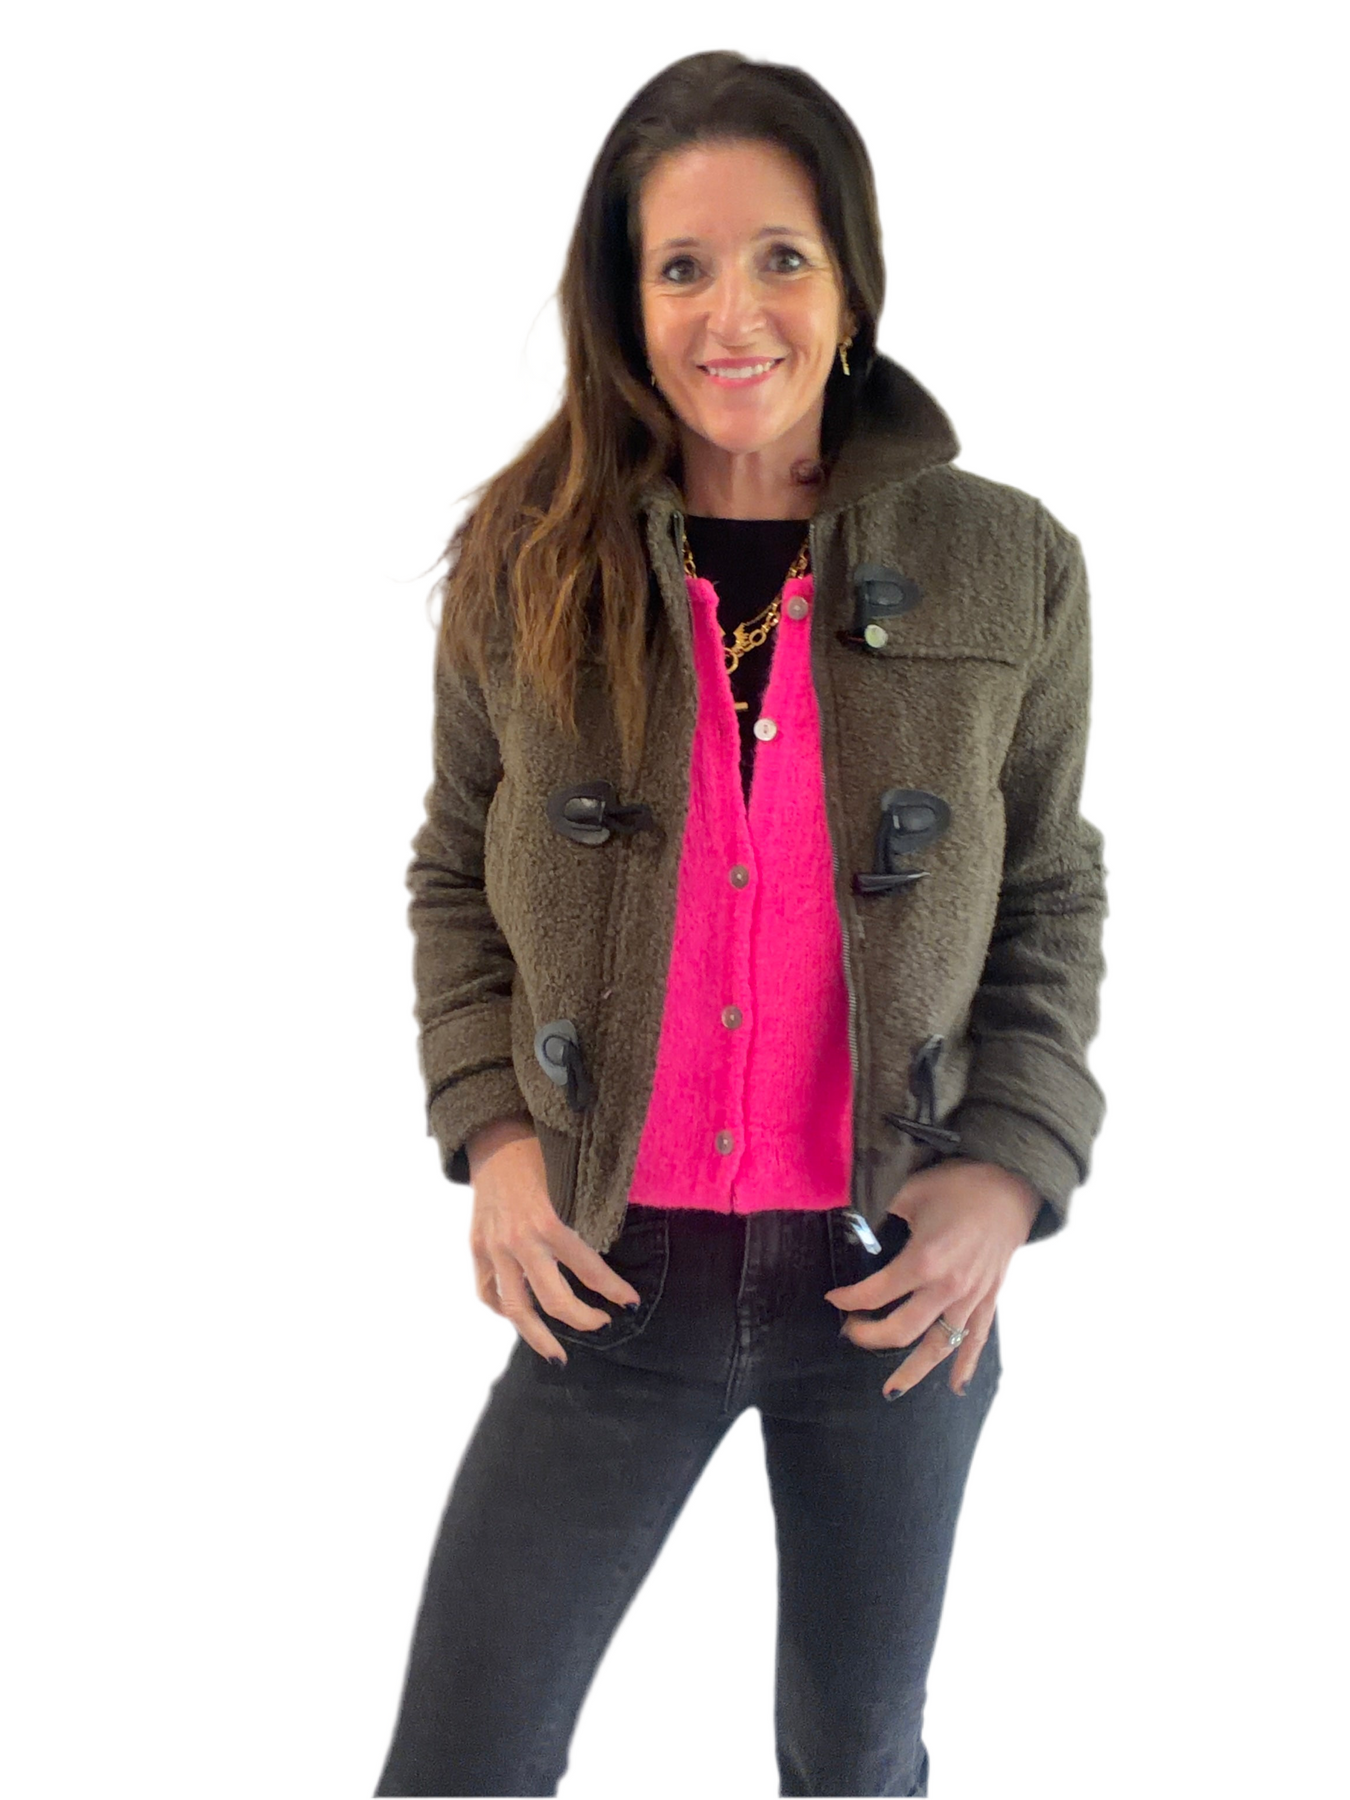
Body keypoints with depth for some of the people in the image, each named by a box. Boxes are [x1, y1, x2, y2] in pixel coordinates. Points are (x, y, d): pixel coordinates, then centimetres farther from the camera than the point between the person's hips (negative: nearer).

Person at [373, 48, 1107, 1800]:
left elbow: (1049, 900, 3)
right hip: (615, 1272, 0)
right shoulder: (525, 563, -6)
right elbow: (457, 874, 7)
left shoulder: (1010, 568, -7)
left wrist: (1013, 1169, -9)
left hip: (896, 1275, 1)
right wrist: (489, 1129, -6)